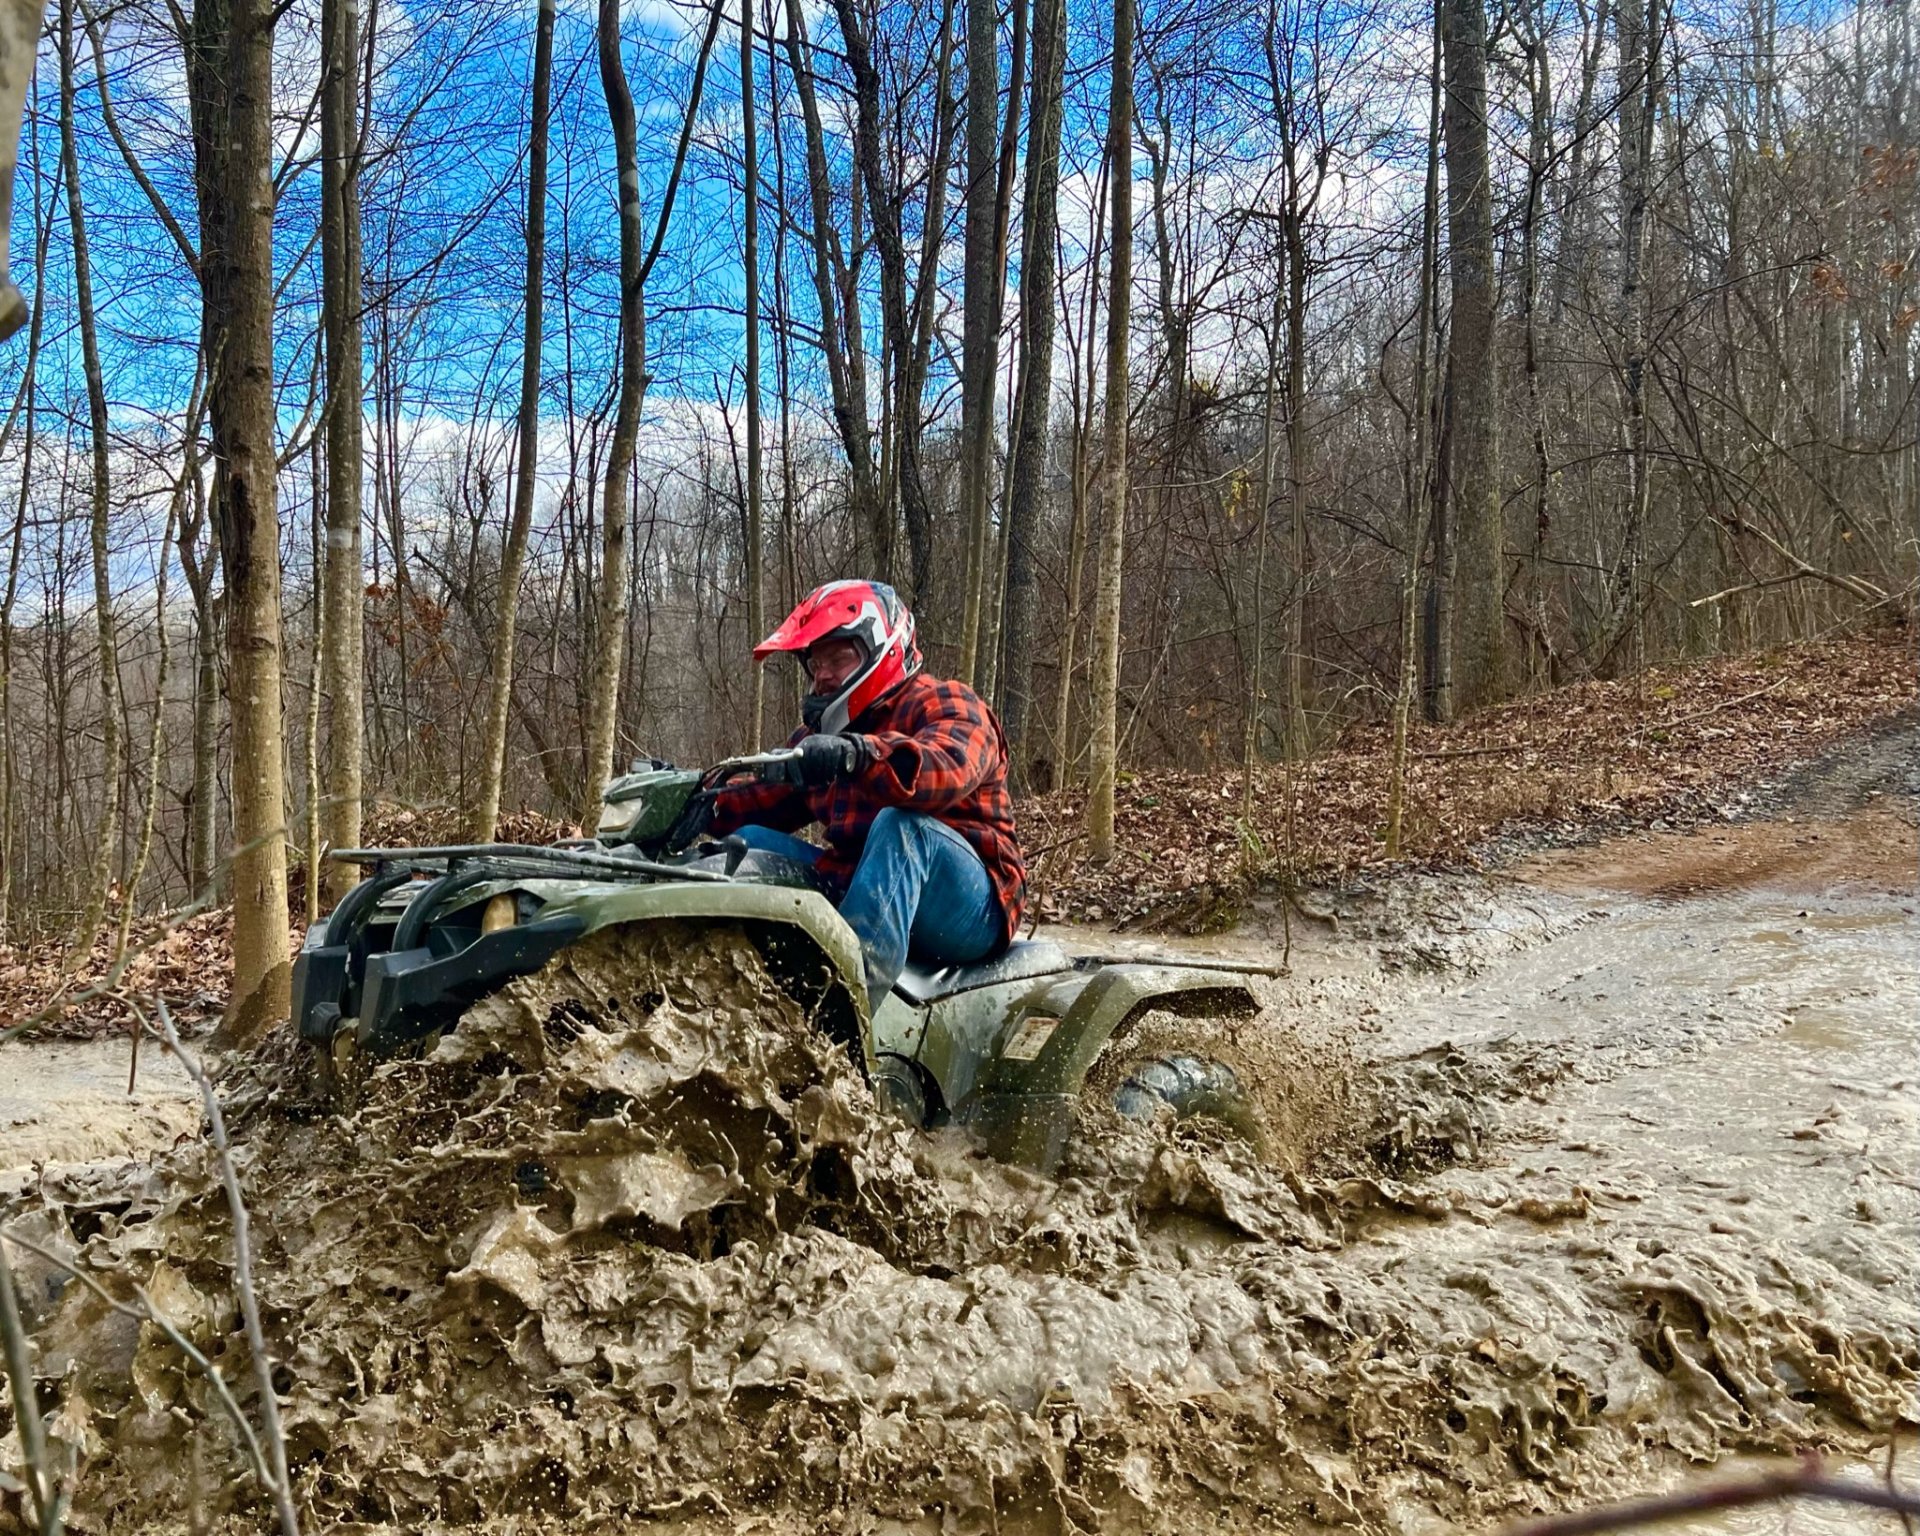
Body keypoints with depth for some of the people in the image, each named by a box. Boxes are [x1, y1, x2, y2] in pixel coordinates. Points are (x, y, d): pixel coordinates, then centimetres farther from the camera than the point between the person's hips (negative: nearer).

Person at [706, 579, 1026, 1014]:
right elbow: (768, 800, 13)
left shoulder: (946, 703, -4)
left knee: (902, 823, -34)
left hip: (965, 915, -7)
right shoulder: (821, 734, 21)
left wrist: (856, 754, -45)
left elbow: (947, 766, -28)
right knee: (751, 840, -2)